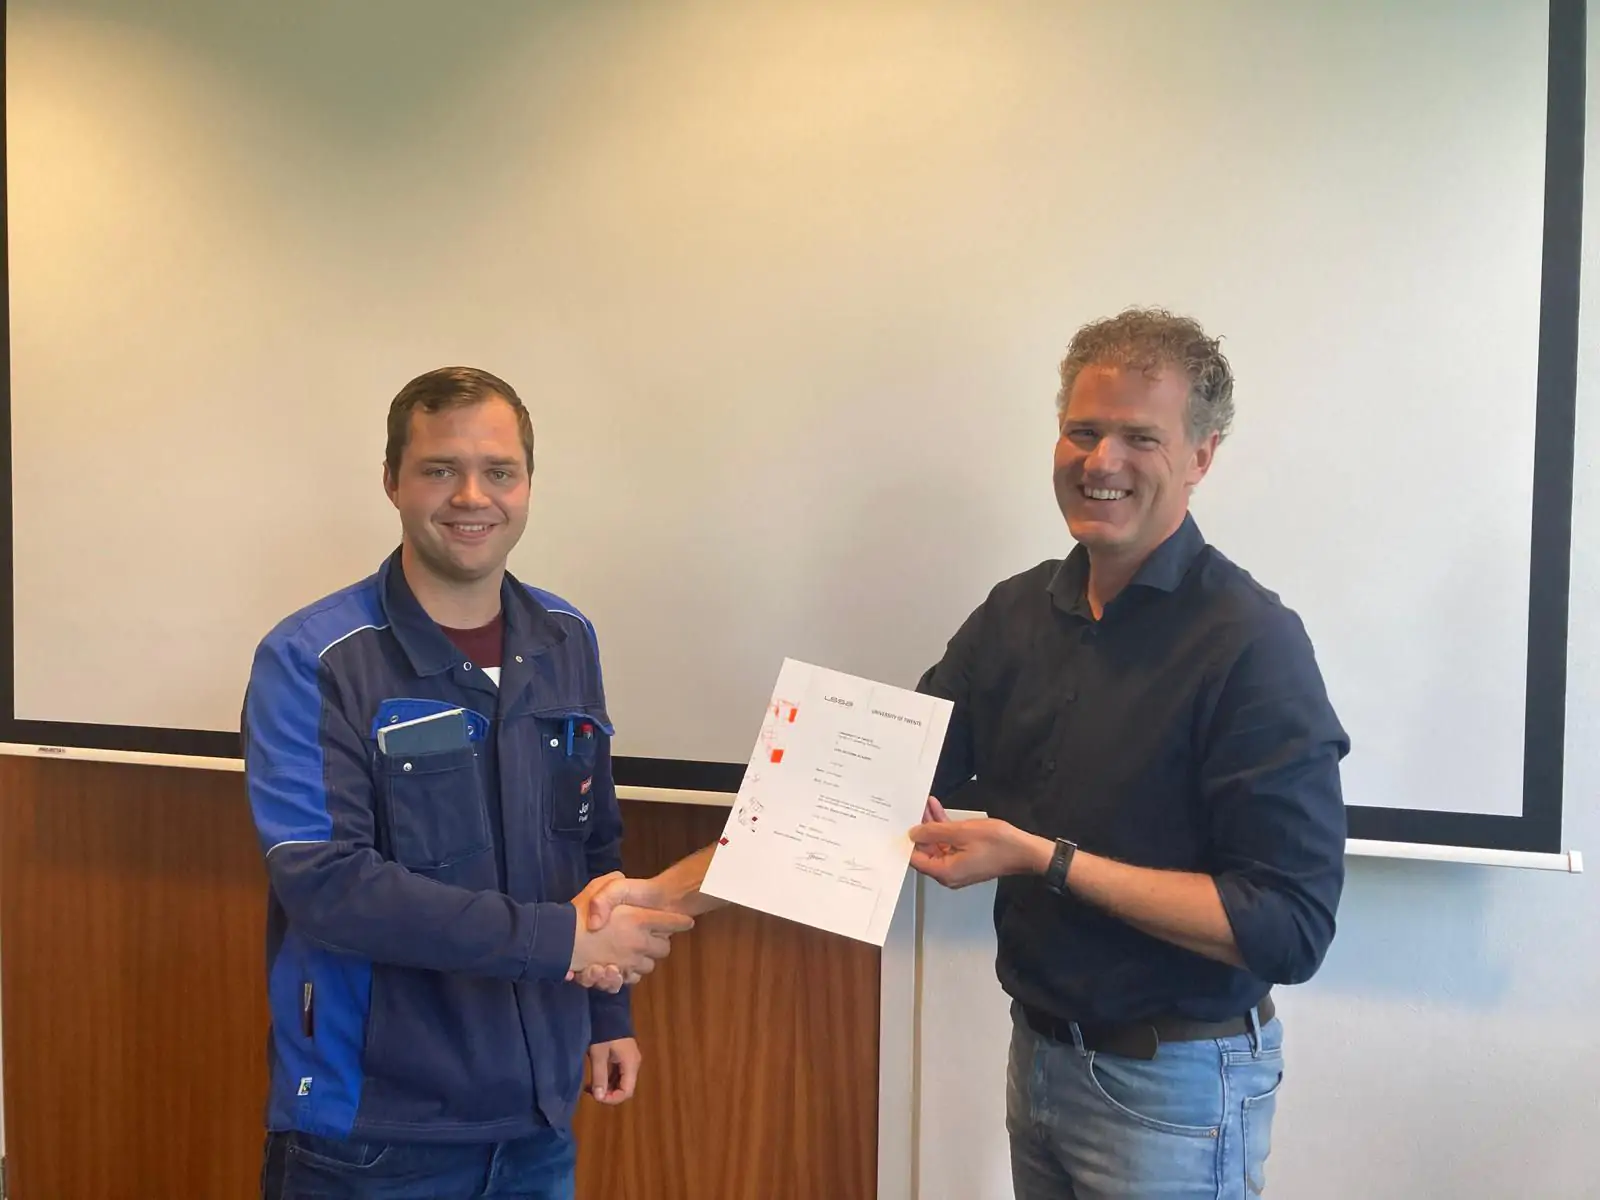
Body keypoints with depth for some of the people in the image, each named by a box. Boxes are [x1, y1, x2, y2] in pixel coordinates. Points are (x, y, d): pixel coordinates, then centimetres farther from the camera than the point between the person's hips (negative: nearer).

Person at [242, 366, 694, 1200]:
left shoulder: (568, 643, 2)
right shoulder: (310, 662, -14)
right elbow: (324, 881, -23)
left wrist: (607, 1013, 9)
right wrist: (560, 938, -23)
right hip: (373, 1132, -4)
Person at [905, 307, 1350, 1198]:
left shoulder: (1252, 643, -20)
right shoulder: (1019, 611, 0)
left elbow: (1289, 930, -23)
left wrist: (1042, 858, -26)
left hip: (1176, 1087, -6)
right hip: (1038, 1049, 6)